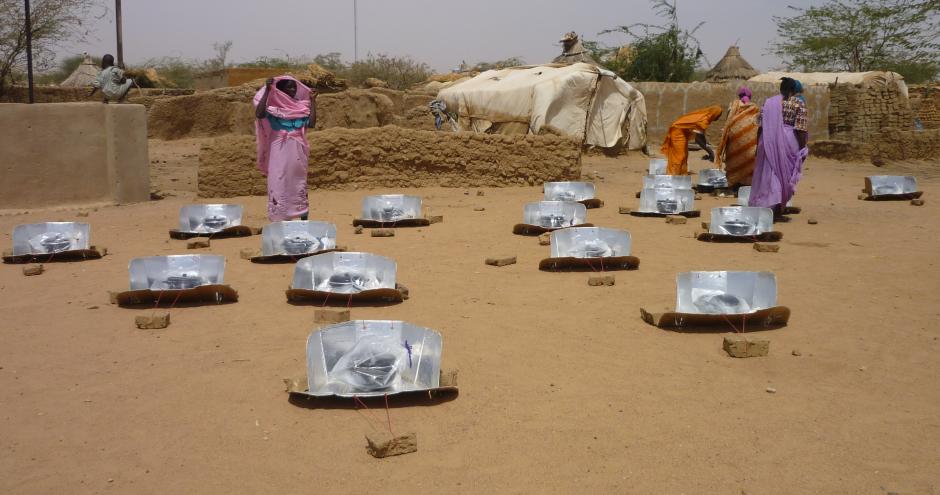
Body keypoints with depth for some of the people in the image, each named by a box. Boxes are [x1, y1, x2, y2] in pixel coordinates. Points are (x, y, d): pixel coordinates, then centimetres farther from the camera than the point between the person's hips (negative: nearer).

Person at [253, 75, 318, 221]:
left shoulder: (301, 106, 8)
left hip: (297, 152, 3)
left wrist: (313, 101, -1)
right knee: (279, 184, -1)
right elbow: (259, 114, -21)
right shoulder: (273, 105, -3)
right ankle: (279, 220, 5)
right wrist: (267, 91, -22)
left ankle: (304, 219, 13)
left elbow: (311, 123, -1)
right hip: (279, 151, -3)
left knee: (299, 184, 7)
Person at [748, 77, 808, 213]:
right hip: (789, 141, -1)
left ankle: (773, 201, -4)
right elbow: (800, 129, -8)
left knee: (769, 172, 7)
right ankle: (780, 204, 11)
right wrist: (802, 149, -3)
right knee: (786, 174, 10)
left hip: (769, 141, 1)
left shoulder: (769, 102, 5)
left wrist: (758, 146, 11)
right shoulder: (799, 104, -2)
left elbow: (761, 126, 4)